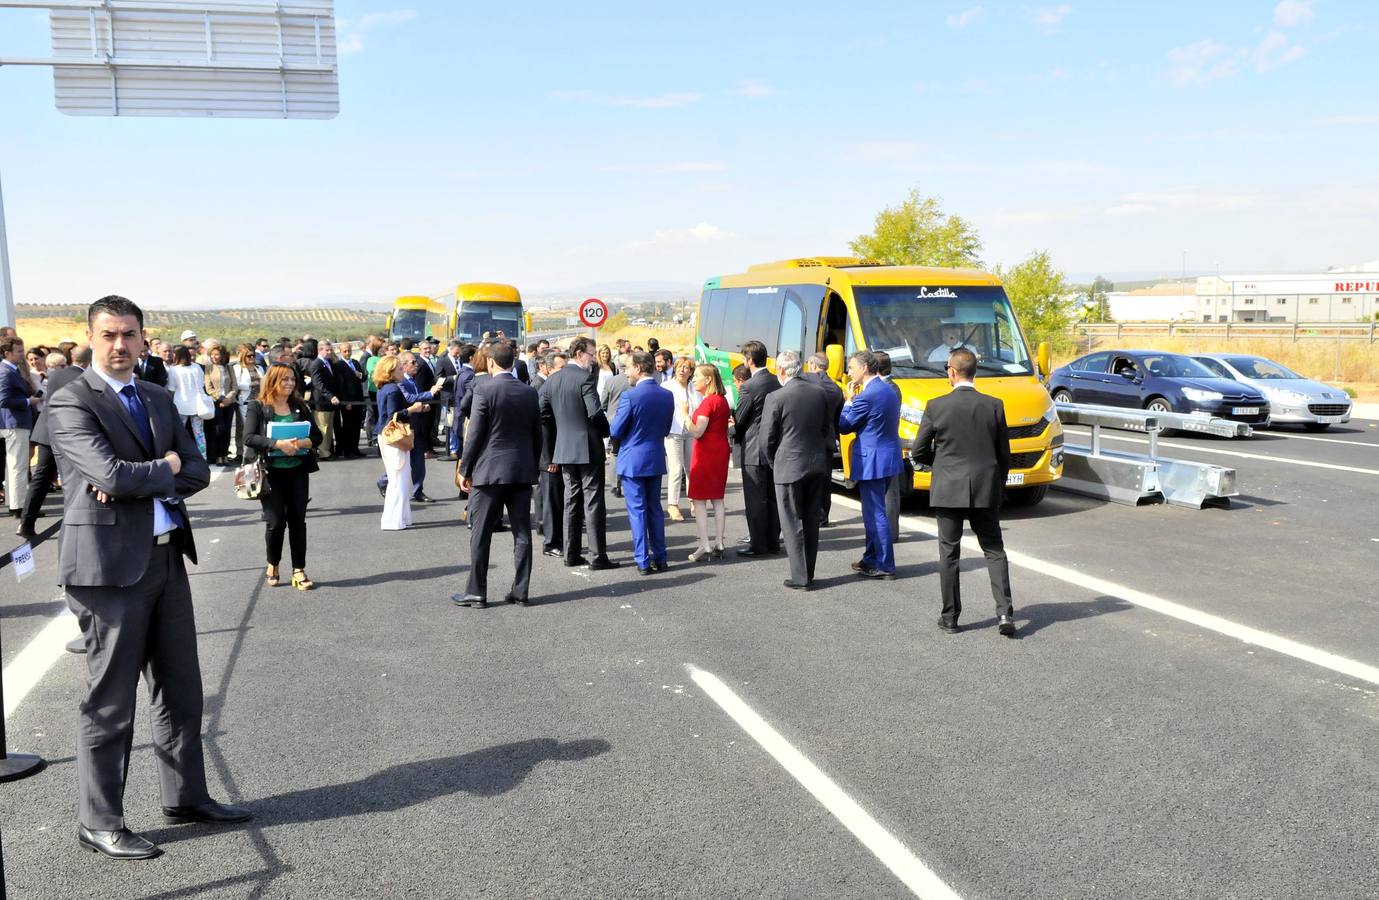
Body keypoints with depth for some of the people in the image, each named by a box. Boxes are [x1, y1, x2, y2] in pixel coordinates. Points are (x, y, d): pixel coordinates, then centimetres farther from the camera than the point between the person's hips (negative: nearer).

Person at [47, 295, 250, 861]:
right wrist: (165, 467, -4)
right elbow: (111, 474, -22)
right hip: (110, 564, -7)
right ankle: (98, 822, 18)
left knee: (180, 686, 15)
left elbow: (198, 471, 5)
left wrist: (141, 482, -11)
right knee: (110, 699, 3)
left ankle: (186, 796, 29)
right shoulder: (71, 402, -8)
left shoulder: (158, 399, 13)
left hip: (167, 558, 7)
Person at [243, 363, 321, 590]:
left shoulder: (300, 406, 7)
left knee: (297, 520, 4)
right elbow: (249, 437, -13)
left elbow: (317, 435, 3)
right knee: (276, 522, -2)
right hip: (271, 472, -3)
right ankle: (272, 565, 22)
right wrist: (279, 444, -25)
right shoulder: (257, 407, -3)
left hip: (298, 471, 3)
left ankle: (299, 570, 13)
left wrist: (302, 443, -18)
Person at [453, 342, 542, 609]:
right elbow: (537, 435, 9)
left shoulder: (484, 390, -9)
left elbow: (474, 434, -9)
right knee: (522, 533, 8)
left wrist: (465, 470, 0)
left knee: (481, 534, 3)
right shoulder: (529, 392, 5)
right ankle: (521, 591, 11)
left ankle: (476, 593, 7)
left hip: (489, 471, -4)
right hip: (522, 471, 4)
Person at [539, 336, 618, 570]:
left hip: (564, 450, 7)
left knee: (571, 500, 12)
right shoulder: (584, 378, -13)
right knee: (593, 502, -2)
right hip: (588, 449, -7)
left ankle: (571, 554, 15)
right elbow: (595, 413, -21)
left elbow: (544, 416, 11)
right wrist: (608, 432, -1)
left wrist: (552, 452, 16)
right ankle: (598, 556, 0)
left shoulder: (553, 380, 9)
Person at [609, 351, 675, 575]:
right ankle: (660, 558, 18)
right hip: (656, 459, 5)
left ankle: (643, 561, 3)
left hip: (632, 460, -5)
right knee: (654, 509, 15)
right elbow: (666, 429, 9)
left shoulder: (630, 397, -18)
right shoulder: (667, 396, 0)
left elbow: (615, 432, -12)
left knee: (637, 511, 2)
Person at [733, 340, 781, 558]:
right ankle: (773, 542, 20)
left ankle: (759, 545, 5)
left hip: (754, 451, -7)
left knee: (755, 500, 0)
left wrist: (737, 437, 10)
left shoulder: (749, 387, -17)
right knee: (772, 497, 13)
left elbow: (739, 419, -9)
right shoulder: (777, 382, 5)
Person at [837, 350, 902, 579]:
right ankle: (872, 558, 30)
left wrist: (848, 401, 1)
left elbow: (844, 426, -10)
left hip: (872, 461, -10)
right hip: (888, 457, 10)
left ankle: (885, 566, 4)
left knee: (876, 513, -2)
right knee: (872, 511, 20)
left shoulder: (866, 396, -18)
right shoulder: (890, 391, 10)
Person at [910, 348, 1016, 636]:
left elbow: (918, 452, -3)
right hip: (986, 491, 2)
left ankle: (950, 617, 14)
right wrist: (998, 487, 16)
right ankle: (1005, 612, 1)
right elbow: (1004, 454, 3)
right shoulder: (994, 406, -3)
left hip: (948, 490, -1)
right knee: (994, 550, 11)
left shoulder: (936, 406, -9)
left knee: (949, 553, 8)